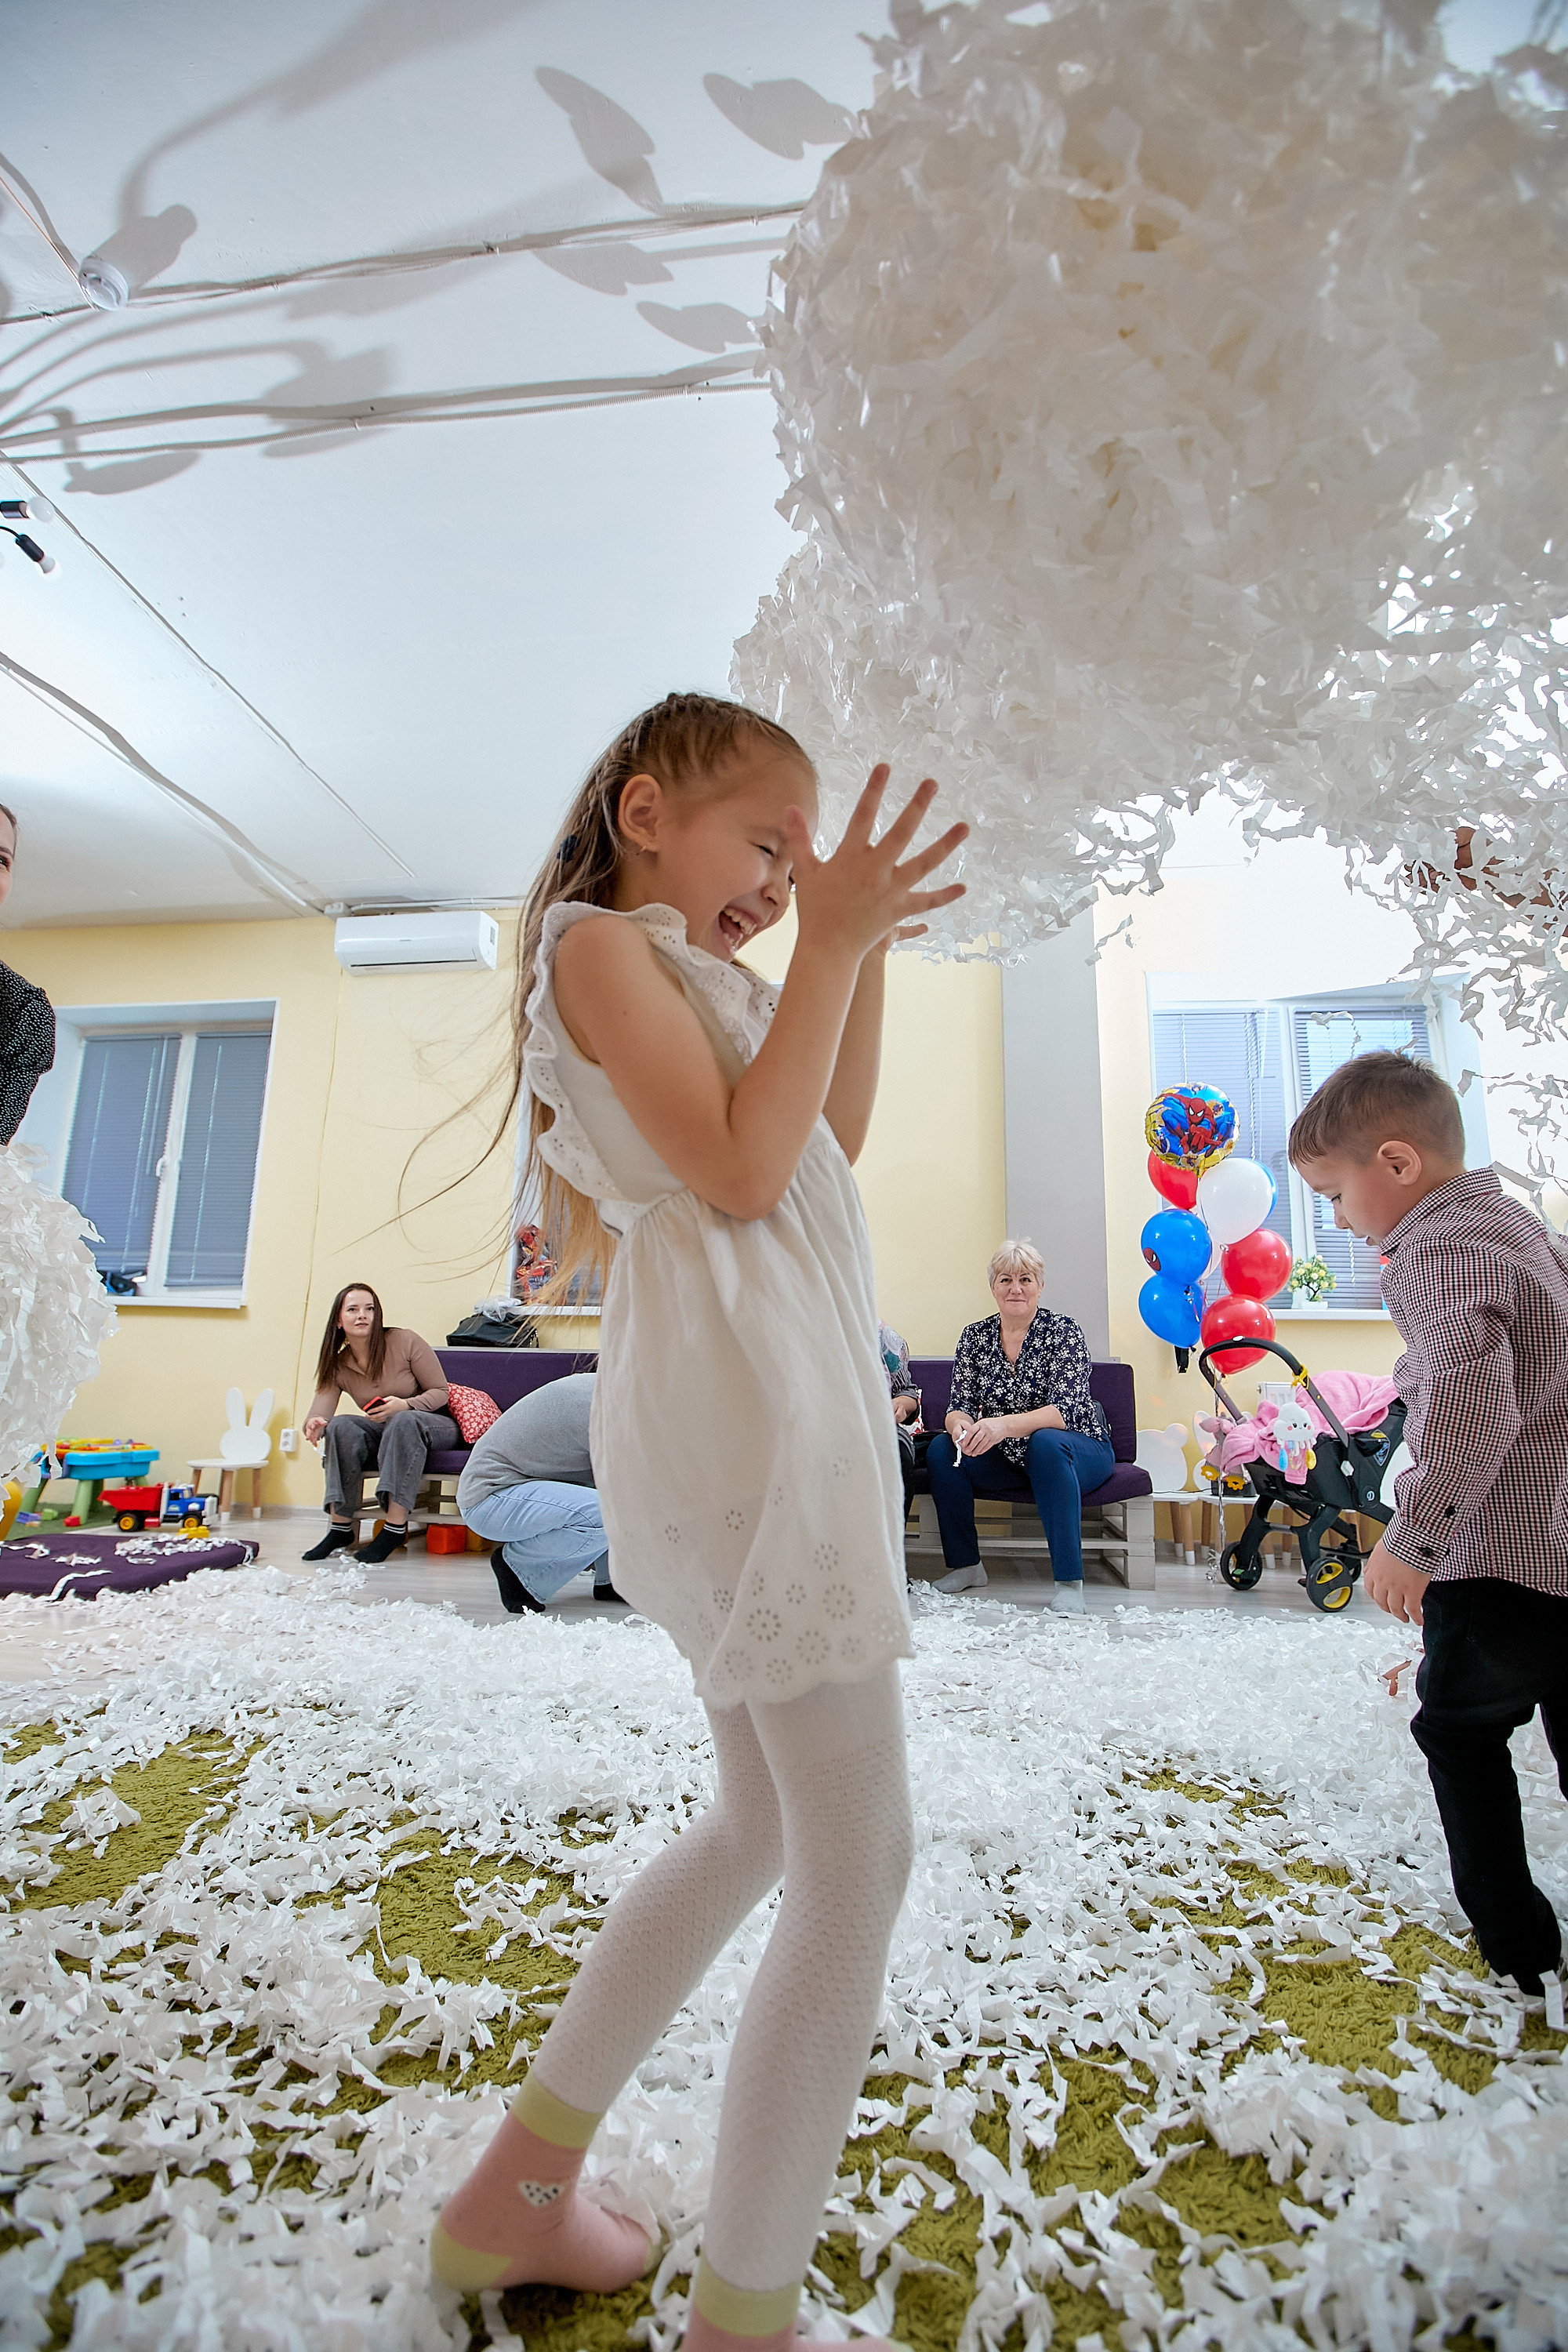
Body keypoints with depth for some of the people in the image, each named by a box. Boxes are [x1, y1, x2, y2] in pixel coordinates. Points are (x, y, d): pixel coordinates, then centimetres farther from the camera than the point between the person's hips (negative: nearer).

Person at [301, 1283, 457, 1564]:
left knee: (404, 1421, -37)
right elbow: (318, 1415, -12)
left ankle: (395, 1528, -36)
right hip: (384, 1435, 4)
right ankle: (341, 1527, -20)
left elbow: (441, 1392, -9)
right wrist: (314, 1426, -37)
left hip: (435, 1426, -4)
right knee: (341, 1426, -25)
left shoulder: (405, 1342, -13)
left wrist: (405, 1405, -28)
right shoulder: (336, 1366, 0)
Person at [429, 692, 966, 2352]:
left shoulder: (678, 970, 26)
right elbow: (742, 1168, -14)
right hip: (740, 1400, -10)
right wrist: (833, 943, -8)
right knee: (860, 1865, -3)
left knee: (765, 1823, 19)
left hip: (780, 1403, 10)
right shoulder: (600, 939, -1)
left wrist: (865, 947, 18)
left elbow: (832, 1140, 21)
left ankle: (515, 2193, 32)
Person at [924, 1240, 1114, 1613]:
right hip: (1008, 1459, 4)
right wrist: (961, 1425, -31)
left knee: (1046, 1442, -37)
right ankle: (965, 1565, -3)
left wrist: (1005, 1424, -43)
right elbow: (961, 1404, -5)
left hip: (1078, 1452, -4)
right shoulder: (974, 1336, -1)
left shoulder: (1063, 1331, -14)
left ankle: (1069, 1581, -29)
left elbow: (1068, 1409, -26)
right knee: (941, 1449, -19)